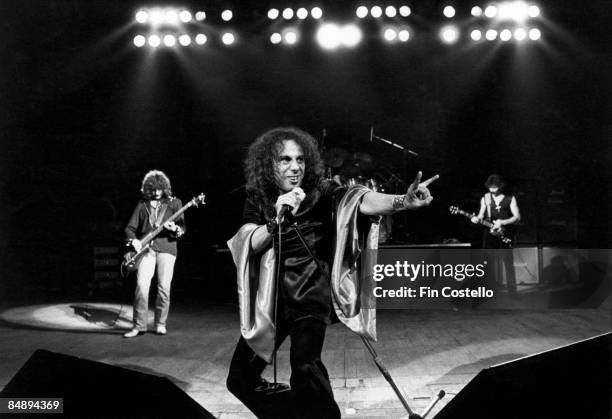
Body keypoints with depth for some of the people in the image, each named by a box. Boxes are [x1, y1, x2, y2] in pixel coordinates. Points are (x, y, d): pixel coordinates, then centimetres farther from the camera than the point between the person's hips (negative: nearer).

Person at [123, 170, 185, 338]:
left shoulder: (174, 203, 10)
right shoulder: (142, 204, 13)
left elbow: (183, 228, 5)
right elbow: (130, 228, 14)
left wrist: (175, 229, -18)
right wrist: (133, 240, -6)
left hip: (166, 248, -1)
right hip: (146, 248, 1)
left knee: (164, 286, -5)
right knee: (141, 285, -12)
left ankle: (160, 324, 10)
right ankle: (139, 325, -5)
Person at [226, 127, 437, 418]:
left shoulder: (321, 192, -9)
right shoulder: (257, 200, -1)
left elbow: (360, 200, -28)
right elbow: (249, 244, -14)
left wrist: (402, 201, -47)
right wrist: (277, 220, -32)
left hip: (311, 294, -3)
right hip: (272, 297, 4)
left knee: (305, 365, -27)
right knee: (240, 378, 7)